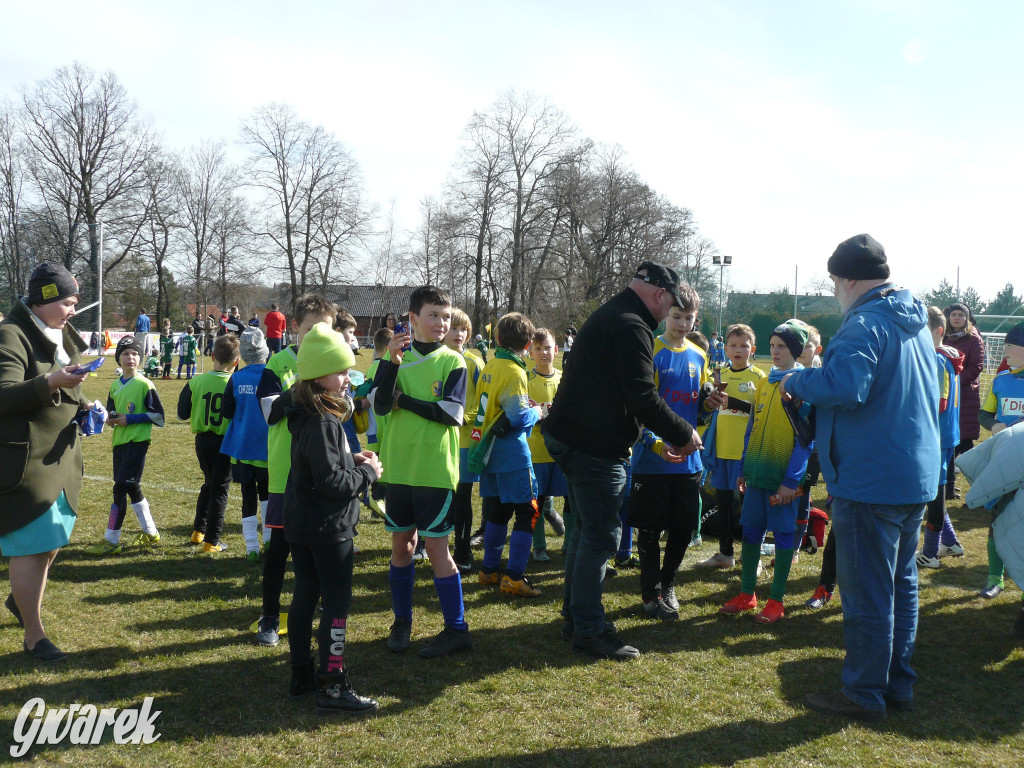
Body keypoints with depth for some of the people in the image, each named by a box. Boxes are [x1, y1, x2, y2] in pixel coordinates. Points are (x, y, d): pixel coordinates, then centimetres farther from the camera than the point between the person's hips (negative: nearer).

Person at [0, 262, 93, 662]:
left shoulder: (59, 336, 13)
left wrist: (83, 406, 5)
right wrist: (51, 383, -37)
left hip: (59, 457, 9)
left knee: (51, 539, 18)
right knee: (32, 546, -2)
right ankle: (34, 636, 10)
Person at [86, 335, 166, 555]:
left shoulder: (144, 384, -8)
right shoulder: (115, 386, 13)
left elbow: (158, 415, -8)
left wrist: (130, 419, -15)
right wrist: (111, 418, 3)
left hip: (137, 441, -8)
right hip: (119, 441, 8)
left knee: (121, 488, -10)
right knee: (132, 488, 13)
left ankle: (111, 540, -3)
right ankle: (150, 533, 26)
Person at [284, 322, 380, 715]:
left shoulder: (306, 415, 9)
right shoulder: (323, 422, -21)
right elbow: (330, 481, -24)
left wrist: (351, 460, 6)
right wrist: (367, 473, -11)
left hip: (301, 525, 10)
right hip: (328, 527, -10)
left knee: (305, 597, 15)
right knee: (337, 604, -3)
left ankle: (301, 676, 25)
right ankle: (332, 687, 1)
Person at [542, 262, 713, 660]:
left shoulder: (607, 317, 18)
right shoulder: (631, 328, -16)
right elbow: (644, 400, -22)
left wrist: (660, 438, 20)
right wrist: (684, 435, -8)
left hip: (570, 437, 11)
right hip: (596, 447, -11)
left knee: (587, 530, 18)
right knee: (601, 537, -3)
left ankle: (575, 616, 27)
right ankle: (588, 630, 5)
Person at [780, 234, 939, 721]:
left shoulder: (866, 323, -18)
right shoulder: (916, 323, 13)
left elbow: (845, 385, -33)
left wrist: (797, 381, -16)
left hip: (871, 483, -9)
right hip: (917, 477, 9)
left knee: (866, 593, 1)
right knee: (900, 583, 17)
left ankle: (864, 695, 12)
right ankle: (898, 684, 28)